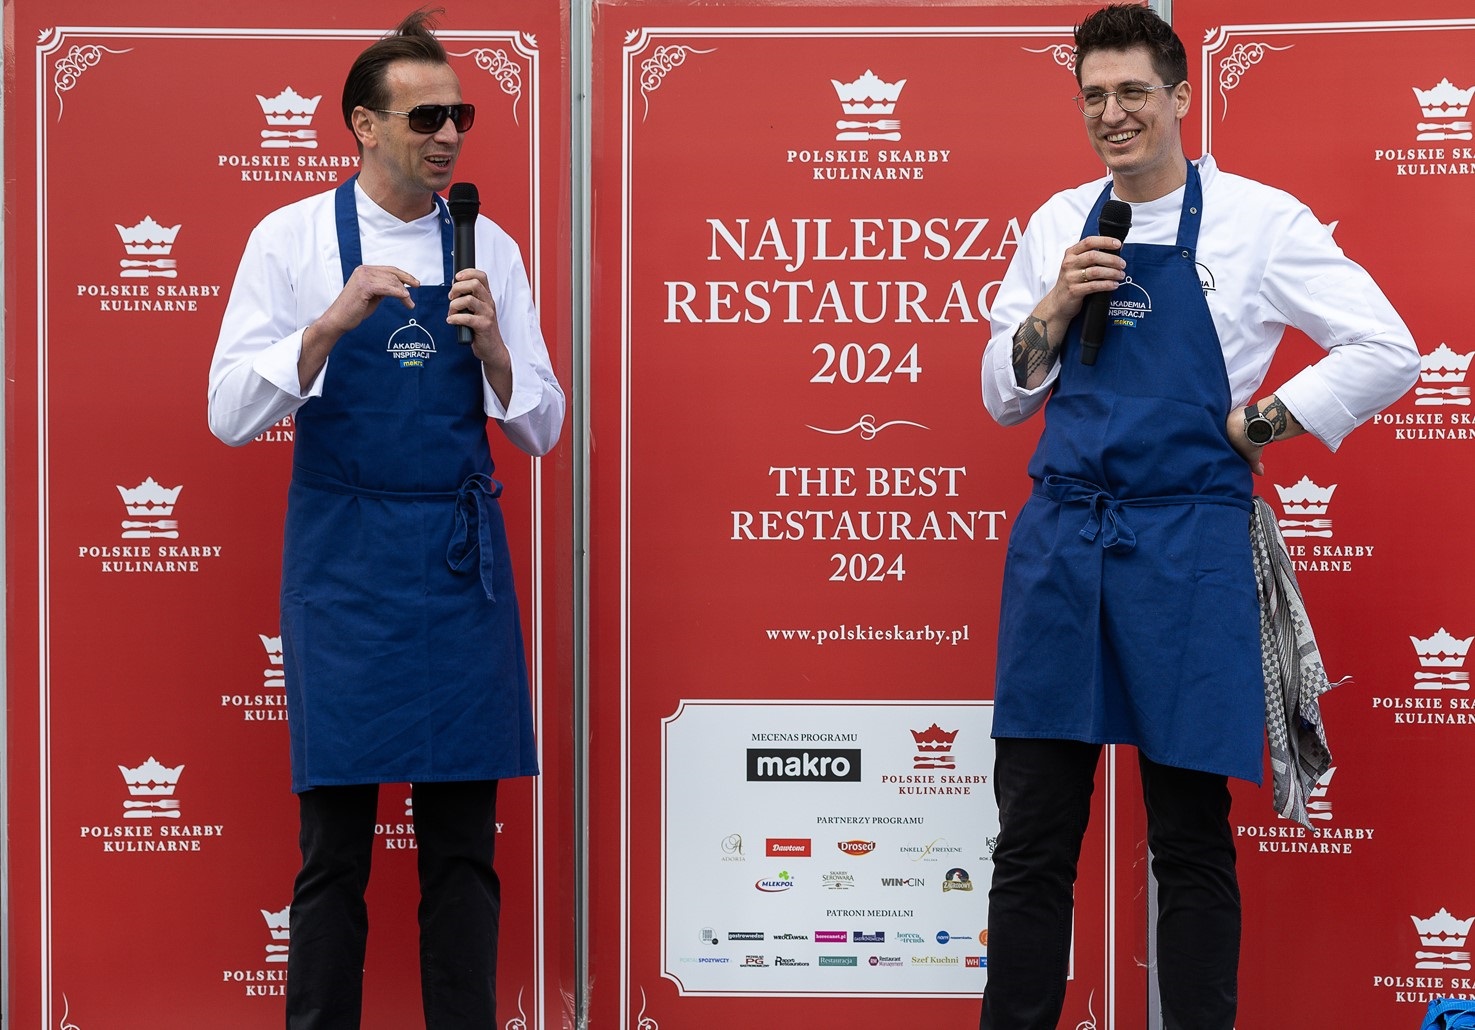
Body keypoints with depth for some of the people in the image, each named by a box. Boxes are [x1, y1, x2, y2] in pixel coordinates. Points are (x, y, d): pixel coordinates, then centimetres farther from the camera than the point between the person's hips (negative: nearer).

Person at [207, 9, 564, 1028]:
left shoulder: (489, 248, 7)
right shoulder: (292, 238, -1)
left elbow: (541, 429, 7)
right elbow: (230, 415, -7)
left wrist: (490, 342, -11)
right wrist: (333, 323, -21)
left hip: (464, 560, 3)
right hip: (342, 561, -2)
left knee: (464, 844, 6)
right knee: (335, 843, 2)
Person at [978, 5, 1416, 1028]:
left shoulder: (1257, 218, -1)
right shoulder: (1060, 223, 12)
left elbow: (1388, 351, -2)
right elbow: (1006, 396, 14)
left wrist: (1256, 426, -4)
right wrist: (1057, 307, -3)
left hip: (1187, 546, -3)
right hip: (1059, 540, 4)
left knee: (1191, 841, 4)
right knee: (1033, 835, 5)